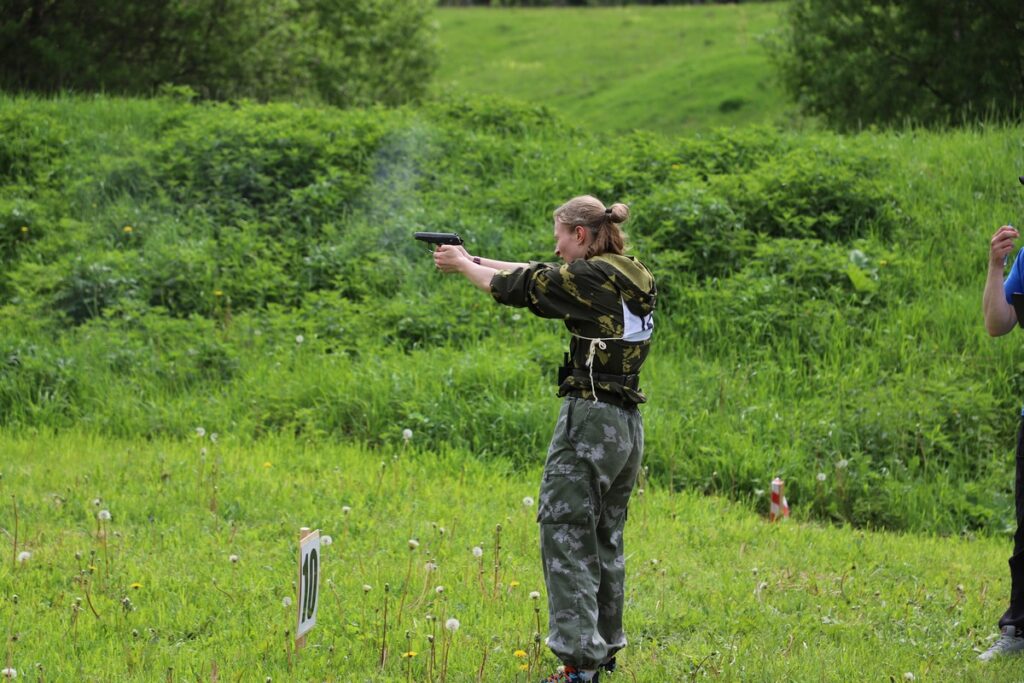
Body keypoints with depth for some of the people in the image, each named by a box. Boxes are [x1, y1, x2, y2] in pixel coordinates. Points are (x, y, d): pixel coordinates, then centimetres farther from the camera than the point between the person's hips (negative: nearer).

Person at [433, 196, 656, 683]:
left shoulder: (588, 278, -14)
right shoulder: (633, 279, 11)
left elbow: (513, 288, -1)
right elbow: (539, 276, 20)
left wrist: (464, 265, 17)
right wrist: (480, 260, 24)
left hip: (590, 419, -9)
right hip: (628, 424, 9)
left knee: (566, 536, -7)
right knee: (605, 538, 19)